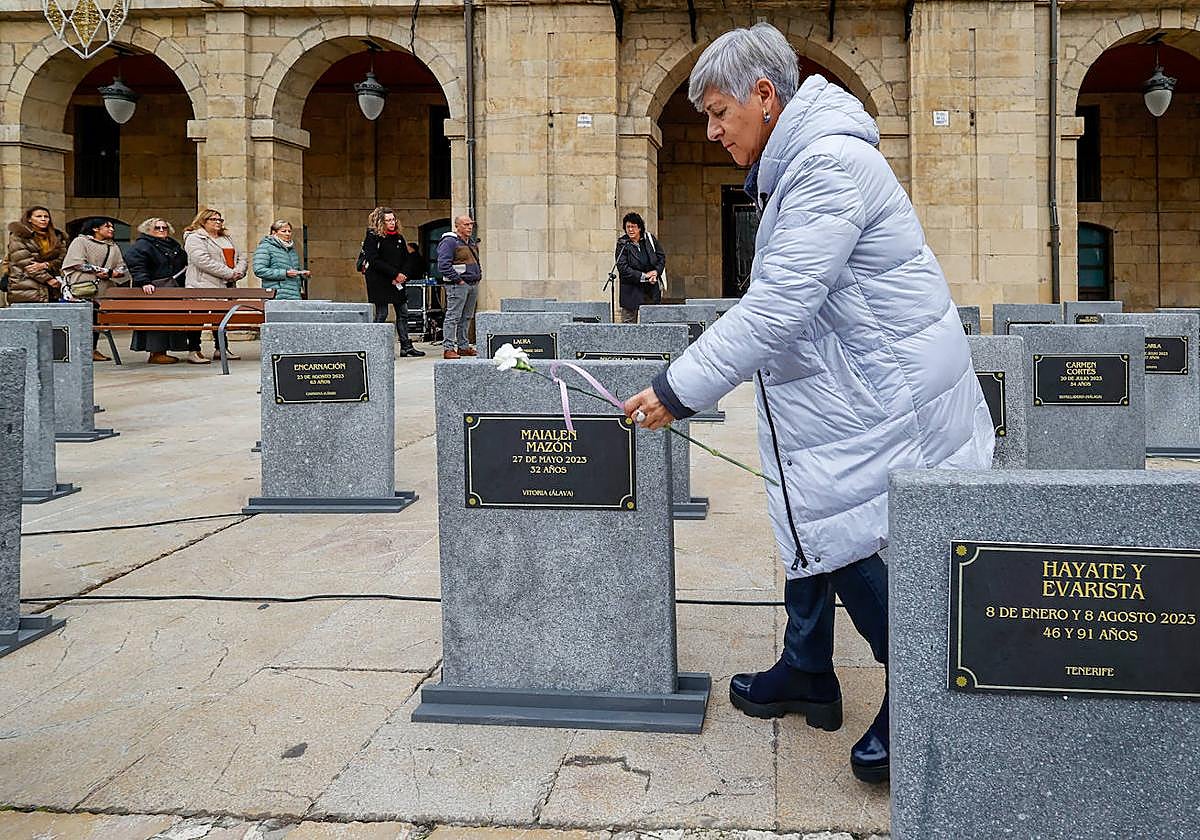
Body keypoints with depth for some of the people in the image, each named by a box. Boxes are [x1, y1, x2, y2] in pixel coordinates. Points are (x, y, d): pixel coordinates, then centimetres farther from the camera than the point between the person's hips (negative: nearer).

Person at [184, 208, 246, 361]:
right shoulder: (194, 238, -5)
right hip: (204, 286, -8)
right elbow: (203, 261, -18)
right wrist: (229, 273, -18)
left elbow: (240, 258, 19)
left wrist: (239, 271, -5)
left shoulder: (226, 238, 22)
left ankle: (220, 349, 19)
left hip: (226, 286, 8)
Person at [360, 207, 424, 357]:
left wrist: (403, 275, -5)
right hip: (379, 282, -6)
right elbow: (374, 261, -15)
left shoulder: (398, 238, 12)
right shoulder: (372, 238, -7)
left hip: (397, 282, 6)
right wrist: (395, 274, -16)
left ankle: (406, 346, 10)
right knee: (381, 314, -5)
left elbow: (406, 259, 14)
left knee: (403, 313, 5)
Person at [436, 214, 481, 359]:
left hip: (473, 284, 9)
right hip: (458, 285, -9)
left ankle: (463, 346, 20)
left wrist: (479, 275, 15)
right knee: (453, 317, -9)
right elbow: (443, 264, -18)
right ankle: (448, 348, -10)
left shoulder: (472, 242, 18)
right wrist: (457, 279, -18)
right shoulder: (449, 242, -10)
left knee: (467, 317, 13)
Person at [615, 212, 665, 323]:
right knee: (628, 322, -4)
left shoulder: (649, 238, 4)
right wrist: (643, 276, -17)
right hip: (632, 291, -4)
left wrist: (656, 271, -6)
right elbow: (623, 268, -14)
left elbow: (661, 256, 13)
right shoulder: (622, 244, -8)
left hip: (652, 288, 4)